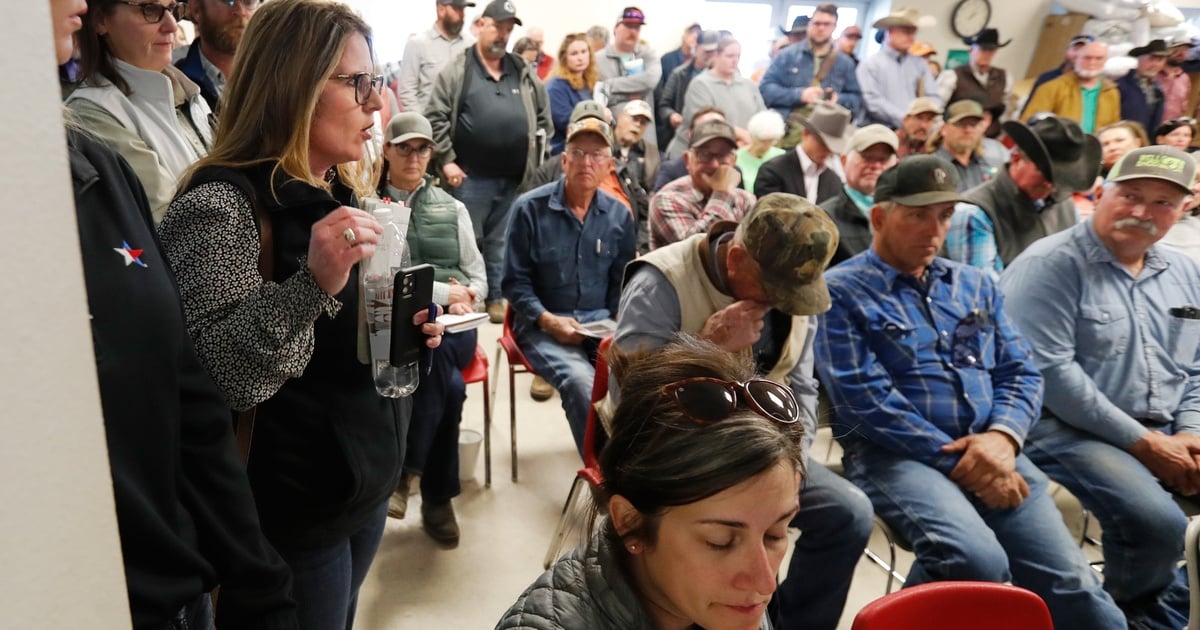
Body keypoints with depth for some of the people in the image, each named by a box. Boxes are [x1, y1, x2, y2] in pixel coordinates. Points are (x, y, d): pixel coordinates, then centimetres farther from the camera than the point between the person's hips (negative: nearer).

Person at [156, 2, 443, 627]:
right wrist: (310, 283, -38)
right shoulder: (221, 205, -20)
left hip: (368, 483, 8)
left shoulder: (338, 195, 6)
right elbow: (218, 382, -26)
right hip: (297, 512, -8)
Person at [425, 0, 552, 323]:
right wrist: (446, 160, -9)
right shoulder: (457, 70, -1)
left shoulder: (524, 72, 12)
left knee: (501, 243, 12)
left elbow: (543, 115, 18)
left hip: (515, 178, 4)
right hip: (471, 177, -4)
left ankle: (496, 299, 22)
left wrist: (537, 156, 11)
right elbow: (436, 117, -4)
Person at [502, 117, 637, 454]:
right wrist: (548, 321, -13)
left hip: (600, 322, 3)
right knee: (580, 381, -32)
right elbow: (515, 281, 1)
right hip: (542, 323, -3)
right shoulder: (530, 208, 0)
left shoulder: (619, 215, 9)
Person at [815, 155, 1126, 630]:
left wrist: (1002, 436, -9)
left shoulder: (975, 284, 18)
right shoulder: (841, 292, -3)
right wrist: (956, 459, -14)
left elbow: (1021, 372, 13)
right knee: (977, 560, -28)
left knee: (1072, 582, -10)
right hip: (895, 453, -5)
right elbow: (863, 397, -12)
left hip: (989, 449, 6)